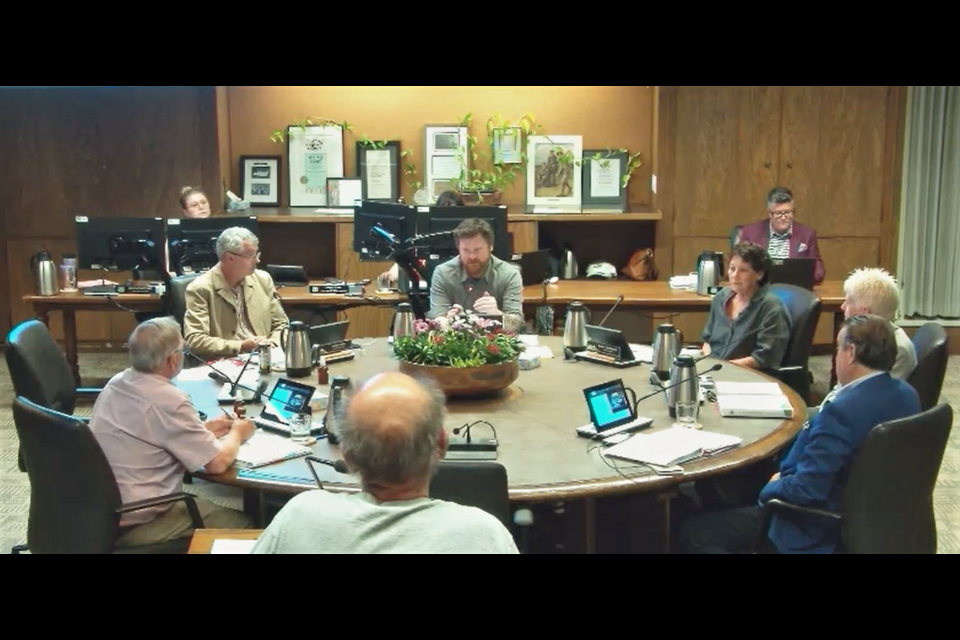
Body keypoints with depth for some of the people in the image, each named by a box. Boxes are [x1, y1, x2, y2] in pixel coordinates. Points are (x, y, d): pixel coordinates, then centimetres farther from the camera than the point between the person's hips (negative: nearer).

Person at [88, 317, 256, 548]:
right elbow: (218, 463, -17)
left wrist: (203, 429, 16)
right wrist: (236, 433, 3)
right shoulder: (168, 400, -24)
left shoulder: (117, 383, 1)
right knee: (243, 524, 4)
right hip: (135, 524, -9)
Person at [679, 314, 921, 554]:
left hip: (823, 529, -10)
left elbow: (804, 490, -30)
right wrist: (785, 476, 7)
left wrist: (770, 489, -8)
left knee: (693, 533, -6)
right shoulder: (908, 394, -1)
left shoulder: (843, 410, -31)